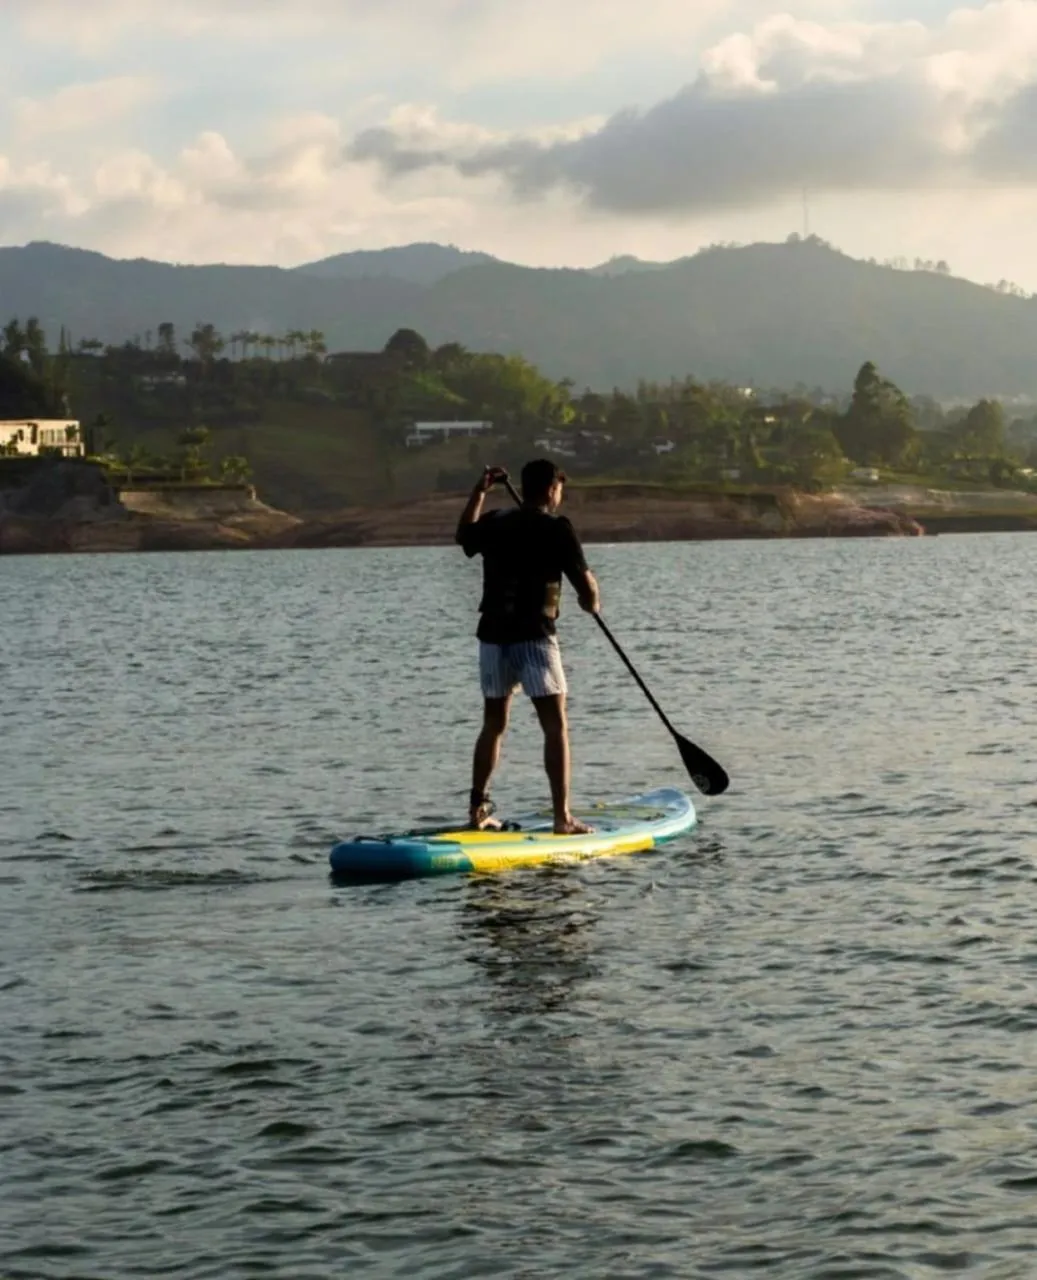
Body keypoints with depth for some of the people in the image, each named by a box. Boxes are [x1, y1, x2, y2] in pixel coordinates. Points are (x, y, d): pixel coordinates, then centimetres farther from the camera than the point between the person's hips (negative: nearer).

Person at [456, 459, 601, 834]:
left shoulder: (495, 522, 7)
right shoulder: (556, 528, -9)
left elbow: (464, 534, 30)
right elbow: (584, 579, -8)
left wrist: (480, 491, 35)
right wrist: (591, 601, 14)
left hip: (492, 636, 6)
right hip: (533, 637, -6)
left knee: (493, 725, 17)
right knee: (555, 726, -4)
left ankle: (477, 810, 20)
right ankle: (562, 816, -10)